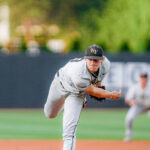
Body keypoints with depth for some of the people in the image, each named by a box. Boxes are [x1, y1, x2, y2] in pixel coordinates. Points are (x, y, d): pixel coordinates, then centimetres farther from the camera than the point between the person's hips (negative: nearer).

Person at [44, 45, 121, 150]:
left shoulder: (106, 65, -30)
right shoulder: (79, 74, -46)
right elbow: (92, 91, -28)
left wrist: (98, 83, 2)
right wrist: (111, 95, -15)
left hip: (76, 94, 2)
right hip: (61, 85, -2)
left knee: (69, 130, -15)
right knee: (50, 114, 27)